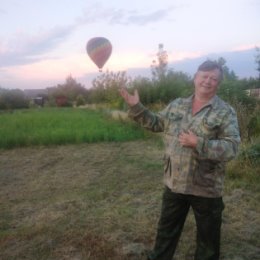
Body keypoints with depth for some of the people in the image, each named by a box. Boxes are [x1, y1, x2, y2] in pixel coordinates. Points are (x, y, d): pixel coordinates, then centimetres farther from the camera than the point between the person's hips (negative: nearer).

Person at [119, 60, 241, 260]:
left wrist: (198, 143, -29)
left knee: (208, 237, 17)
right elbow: (156, 123, 15)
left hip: (206, 188, -4)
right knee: (166, 230, 22)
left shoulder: (225, 112, -11)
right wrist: (136, 107, 5)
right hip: (174, 183, 4)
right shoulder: (176, 105, 4)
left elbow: (232, 148, -19)